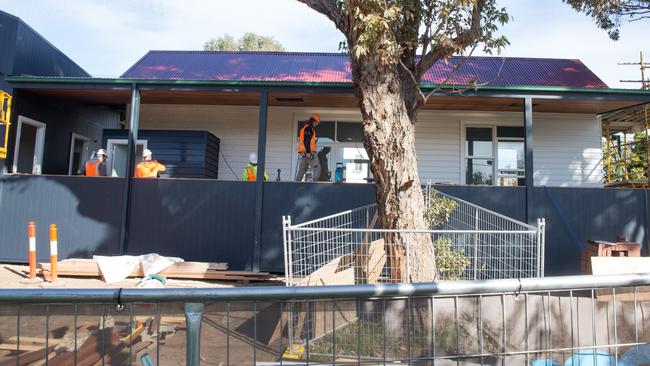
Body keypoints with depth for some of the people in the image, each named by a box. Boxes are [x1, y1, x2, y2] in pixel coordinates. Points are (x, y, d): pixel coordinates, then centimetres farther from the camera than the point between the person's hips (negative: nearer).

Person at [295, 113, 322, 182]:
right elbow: (306, 140, -18)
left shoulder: (304, 128, 25)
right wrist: (308, 152, -24)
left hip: (302, 152, 9)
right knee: (317, 168, -8)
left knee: (301, 170, 6)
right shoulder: (309, 128, -7)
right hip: (309, 152, -9)